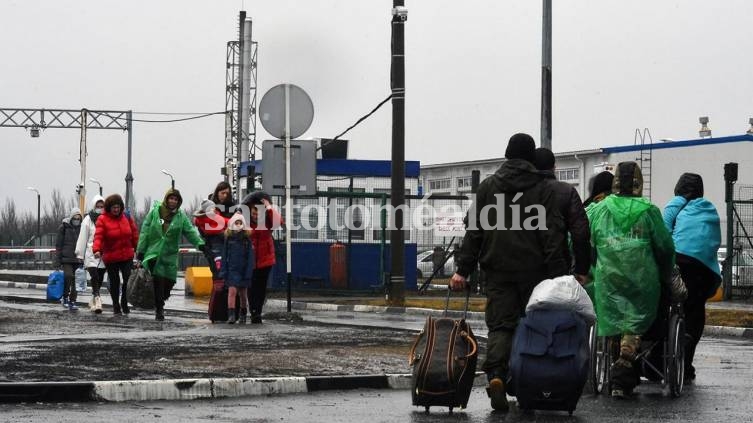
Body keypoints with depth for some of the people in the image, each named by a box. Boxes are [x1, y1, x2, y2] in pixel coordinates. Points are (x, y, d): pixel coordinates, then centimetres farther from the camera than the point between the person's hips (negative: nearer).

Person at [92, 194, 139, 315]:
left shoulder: (126, 217, 5)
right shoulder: (102, 219, -7)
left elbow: (134, 234, 10)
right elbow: (98, 236, -19)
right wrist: (96, 249, -36)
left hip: (127, 256, 2)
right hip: (110, 257, -2)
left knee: (129, 279, -6)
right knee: (114, 281, 7)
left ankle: (124, 303, 14)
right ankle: (116, 306, 21)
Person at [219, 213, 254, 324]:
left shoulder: (247, 239, 0)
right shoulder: (228, 238, 3)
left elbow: (250, 257, -1)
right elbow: (224, 256, 5)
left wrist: (249, 272, -8)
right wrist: (223, 271, 0)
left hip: (243, 270, 0)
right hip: (232, 269, 0)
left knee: (243, 294, 10)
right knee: (232, 291, -13)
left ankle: (243, 316, 24)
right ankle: (231, 315, -17)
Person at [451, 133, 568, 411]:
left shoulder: (488, 186, 8)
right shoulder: (542, 188, 2)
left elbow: (474, 231, 4)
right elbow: (553, 234, -5)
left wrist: (463, 270, 5)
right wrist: (558, 274, -6)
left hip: (498, 269, 1)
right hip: (533, 270, -1)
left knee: (500, 325, 0)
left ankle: (495, 374, -23)